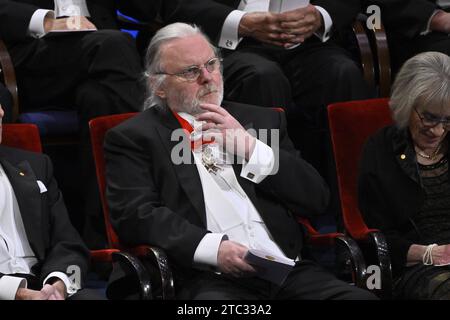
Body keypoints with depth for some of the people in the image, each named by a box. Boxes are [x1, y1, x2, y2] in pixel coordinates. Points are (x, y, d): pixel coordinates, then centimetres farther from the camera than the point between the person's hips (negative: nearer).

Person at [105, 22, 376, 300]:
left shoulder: (263, 121, 22)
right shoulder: (134, 138, 10)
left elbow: (317, 198, 14)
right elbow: (135, 215, -4)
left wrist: (250, 148, 1)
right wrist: (212, 248, -18)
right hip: (209, 281, -4)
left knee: (361, 297, -23)